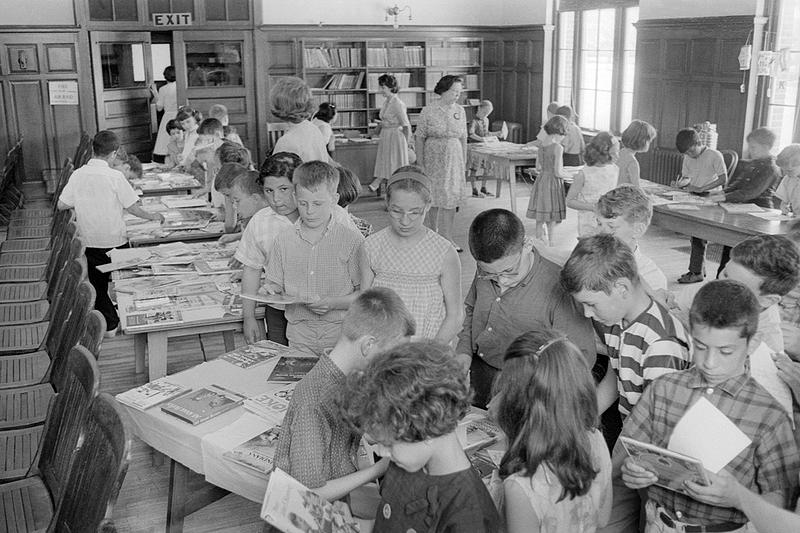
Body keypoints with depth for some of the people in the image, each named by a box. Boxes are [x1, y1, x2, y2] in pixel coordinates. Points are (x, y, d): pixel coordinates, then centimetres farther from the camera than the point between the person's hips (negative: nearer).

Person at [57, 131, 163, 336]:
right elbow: (132, 208, -13)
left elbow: (61, 205, -1)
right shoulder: (115, 177, -16)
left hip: (89, 240, 3)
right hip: (114, 240, -3)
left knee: (97, 284, 13)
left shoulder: (78, 175, -5)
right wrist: (152, 216, 4)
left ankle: (109, 325, 18)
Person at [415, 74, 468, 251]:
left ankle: (447, 236, 13)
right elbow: (420, 137, -5)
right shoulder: (428, 111, -6)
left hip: (454, 159, 3)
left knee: (451, 198, 4)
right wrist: (420, 163, -8)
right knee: (431, 199, 5)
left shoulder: (460, 111, 5)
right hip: (433, 160, -3)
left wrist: (464, 161, 8)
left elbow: (463, 138, 10)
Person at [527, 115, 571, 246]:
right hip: (553, 182, -7)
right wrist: (570, 175, -1)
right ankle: (549, 243, 11)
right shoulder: (558, 147, -17)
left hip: (541, 180, 7)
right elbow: (558, 173, -18)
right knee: (551, 218, 4)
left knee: (540, 216, 15)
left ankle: (539, 239, 24)